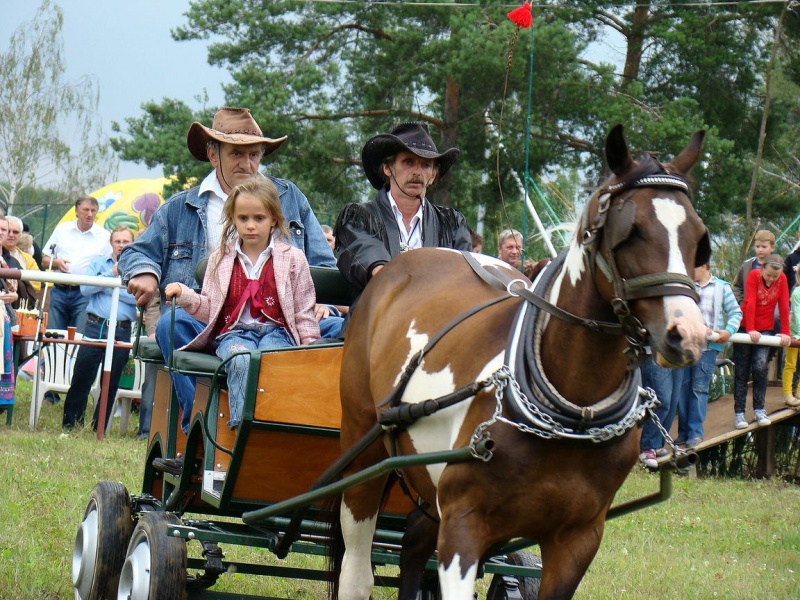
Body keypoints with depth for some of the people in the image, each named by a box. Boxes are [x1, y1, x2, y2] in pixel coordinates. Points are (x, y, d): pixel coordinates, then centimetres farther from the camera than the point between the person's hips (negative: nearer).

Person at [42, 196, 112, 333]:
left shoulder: (104, 236, 5)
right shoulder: (61, 229, 12)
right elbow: (44, 260, 14)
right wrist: (56, 263, -7)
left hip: (85, 293, -3)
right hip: (60, 291, 3)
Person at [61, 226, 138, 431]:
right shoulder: (97, 264, 12)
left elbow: (137, 297, -9)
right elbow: (85, 288, -3)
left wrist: (105, 287, -6)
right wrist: (111, 274, -10)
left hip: (122, 331, 0)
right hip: (95, 327, 0)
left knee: (111, 382, 6)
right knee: (81, 376, -1)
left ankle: (99, 427, 14)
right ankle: (70, 422, 6)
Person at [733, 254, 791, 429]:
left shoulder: (782, 279, -6)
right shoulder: (754, 276, -14)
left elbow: (784, 307, -6)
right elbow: (750, 303, -22)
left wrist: (785, 333, -10)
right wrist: (750, 330, -30)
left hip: (766, 329, 2)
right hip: (745, 328, -2)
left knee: (760, 367, -12)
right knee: (742, 371, 1)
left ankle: (759, 410, -3)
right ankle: (739, 413, 4)